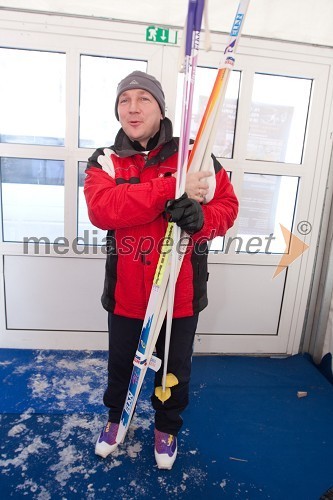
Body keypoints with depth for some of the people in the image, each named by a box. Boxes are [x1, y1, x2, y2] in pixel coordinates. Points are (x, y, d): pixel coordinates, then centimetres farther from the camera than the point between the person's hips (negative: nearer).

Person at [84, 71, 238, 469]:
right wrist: (172, 188, -30)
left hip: (181, 293, 0)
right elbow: (101, 209, -23)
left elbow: (227, 206, -1)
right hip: (126, 293, 1)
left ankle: (167, 427, 50)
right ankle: (116, 416, 55)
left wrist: (199, 218, -25)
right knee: (120, 364, 23)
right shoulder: (104, 161, -3)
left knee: (175, 368, 20)